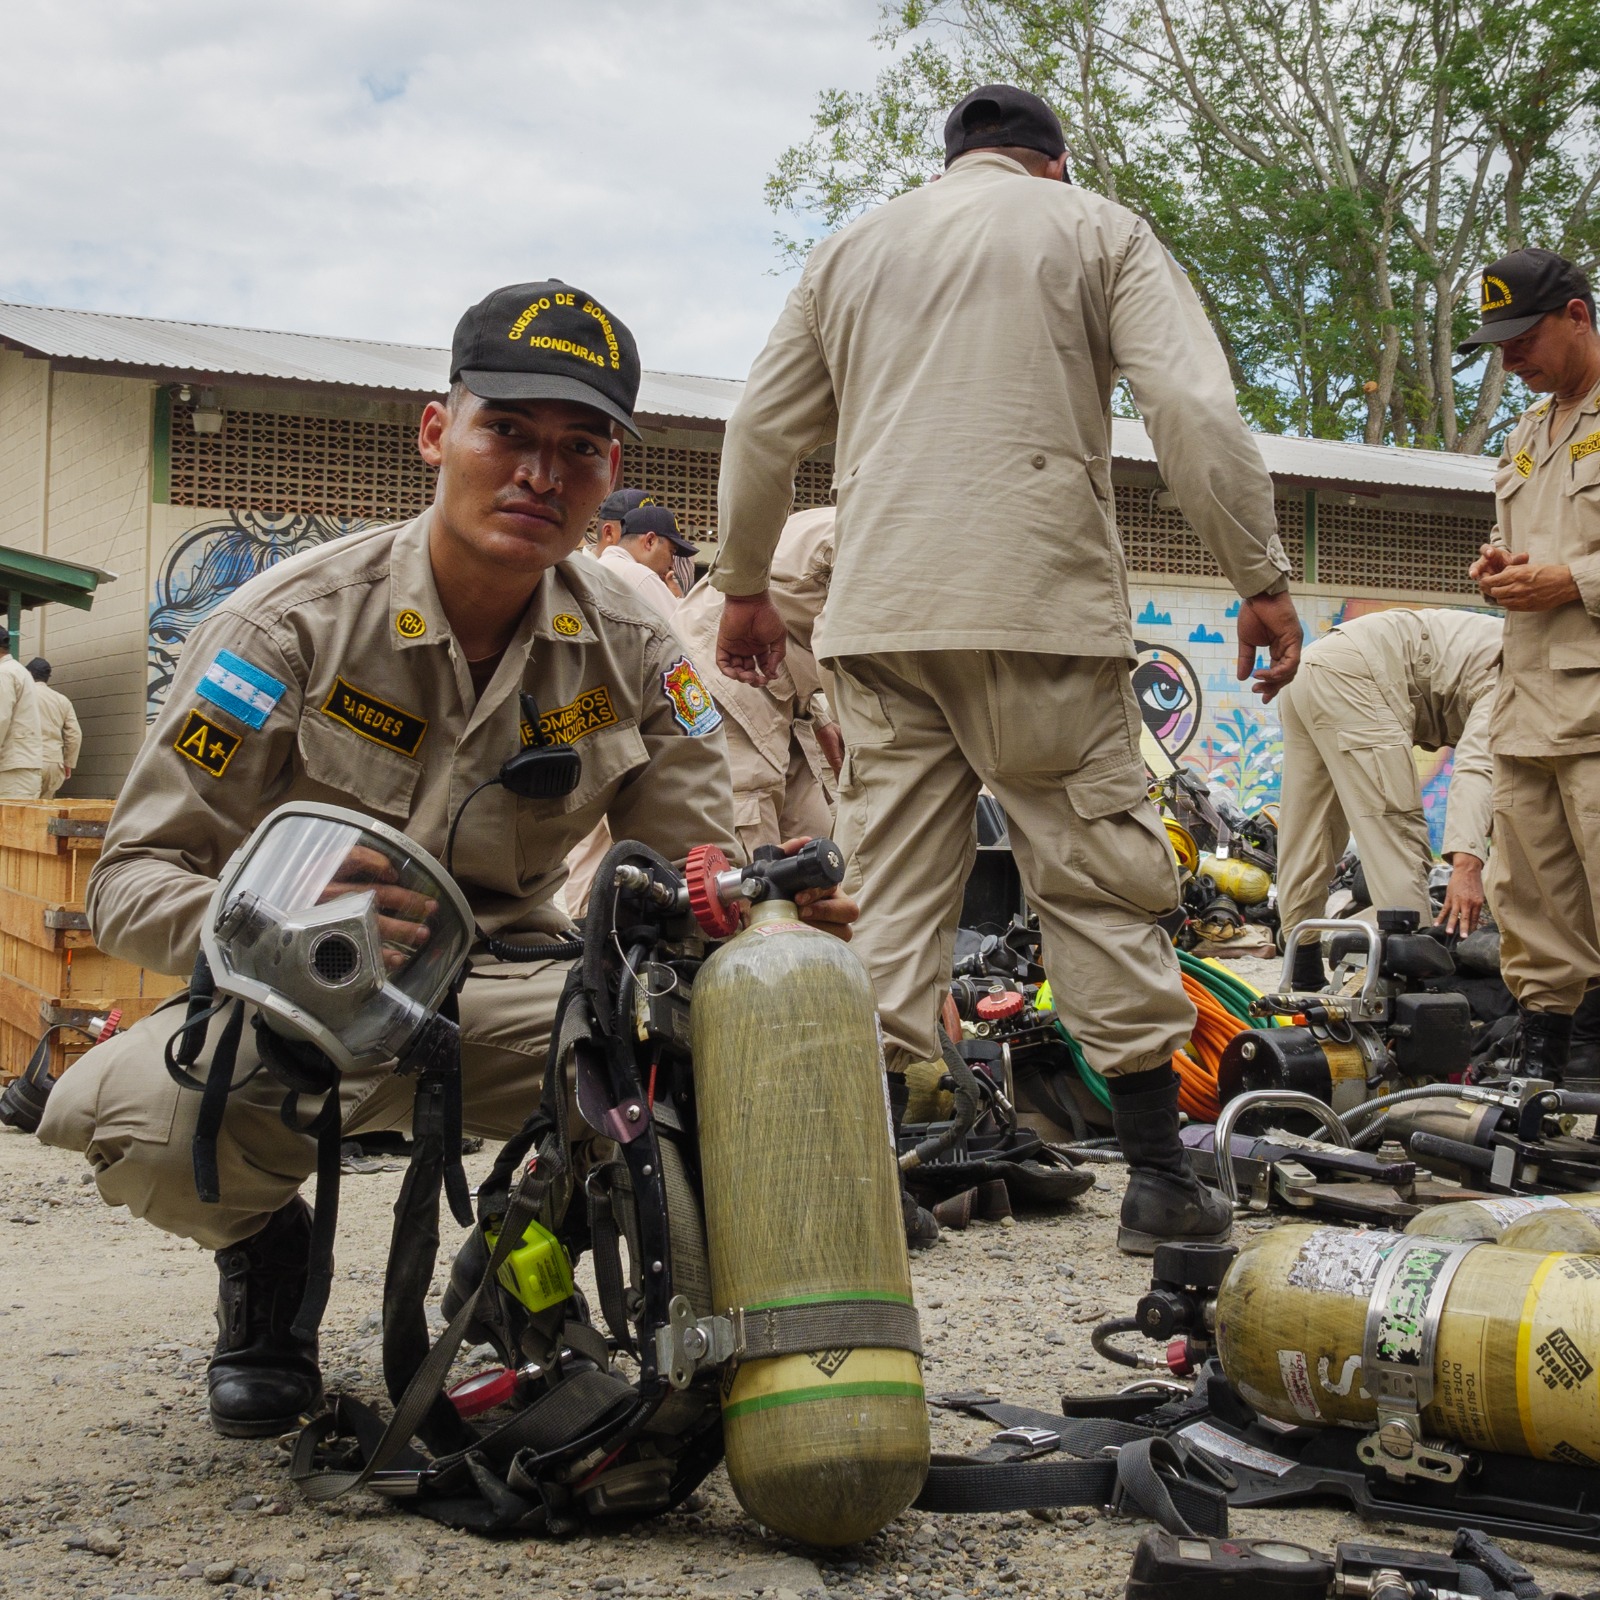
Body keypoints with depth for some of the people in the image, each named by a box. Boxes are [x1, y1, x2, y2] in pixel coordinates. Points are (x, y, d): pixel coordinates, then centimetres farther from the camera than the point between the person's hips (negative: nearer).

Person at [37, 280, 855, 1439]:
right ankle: (268, 1247, 5)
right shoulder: (295, 621, -13)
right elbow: (136, 874, -14)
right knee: (129, 1113, -34)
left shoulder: (632, 650, -2)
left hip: (502, 998, 2)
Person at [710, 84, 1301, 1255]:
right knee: (1100, 875, 1)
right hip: (1040, 603, -3)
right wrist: (1262, 578, 1)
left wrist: (745, 586, 31)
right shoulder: (1097, 230, 11)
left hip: (878, 614, 4)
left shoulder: (854, 247, 22)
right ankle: (1160, 1176, 3)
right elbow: (1197, 411, -2)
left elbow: (763, 431, 21)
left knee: (891, 885, 4)